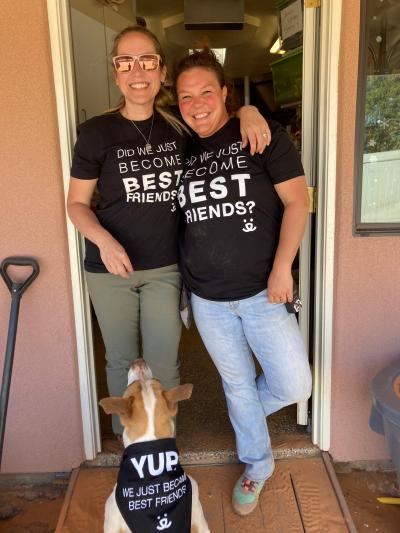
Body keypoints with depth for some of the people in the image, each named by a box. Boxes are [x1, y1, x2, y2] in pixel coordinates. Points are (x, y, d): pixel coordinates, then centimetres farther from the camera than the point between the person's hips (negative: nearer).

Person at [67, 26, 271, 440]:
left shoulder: (178, 127, -1)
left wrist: (248, 112, -9)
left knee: (163, 364, 8)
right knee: (121, 362, 14)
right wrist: (104, 239, -22)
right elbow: (77, 204, -2)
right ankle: (126, 440, 38)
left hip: (165, 267, 1)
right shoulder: (96, 133, -7)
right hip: (110, 269, -1)